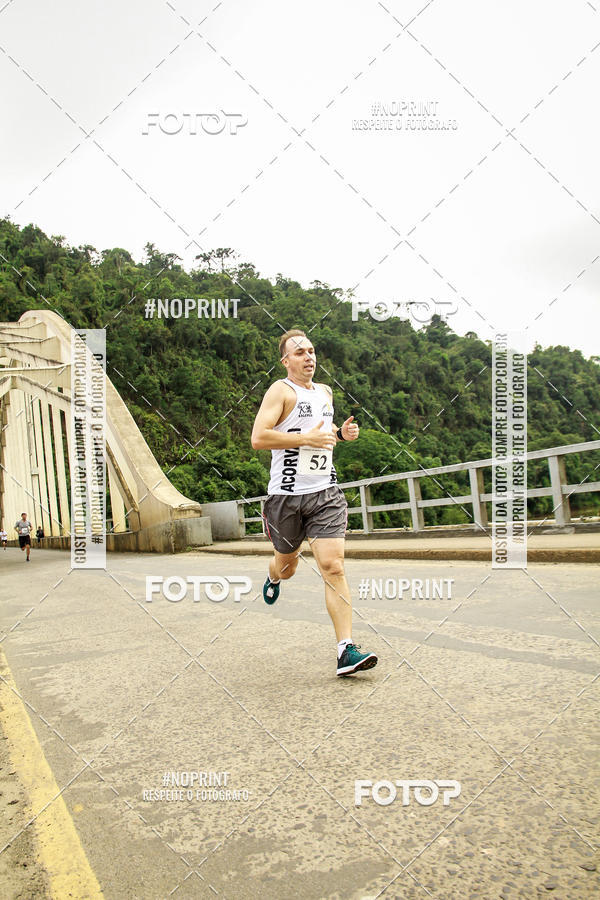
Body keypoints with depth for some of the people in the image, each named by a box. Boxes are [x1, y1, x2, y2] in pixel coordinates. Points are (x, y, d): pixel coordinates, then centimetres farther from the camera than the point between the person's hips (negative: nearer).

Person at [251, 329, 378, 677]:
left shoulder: (325, 392, 15)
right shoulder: (281, 391, -6)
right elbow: (258, 438, -17)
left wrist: (340, 433, 11)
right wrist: (306, 438, -20)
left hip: (326, 493, 4)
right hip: (287, 495, -3)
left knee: (333, 565, -11)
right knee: (288, 566, 16)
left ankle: (346, 650, -11)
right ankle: (274, 578, 54)